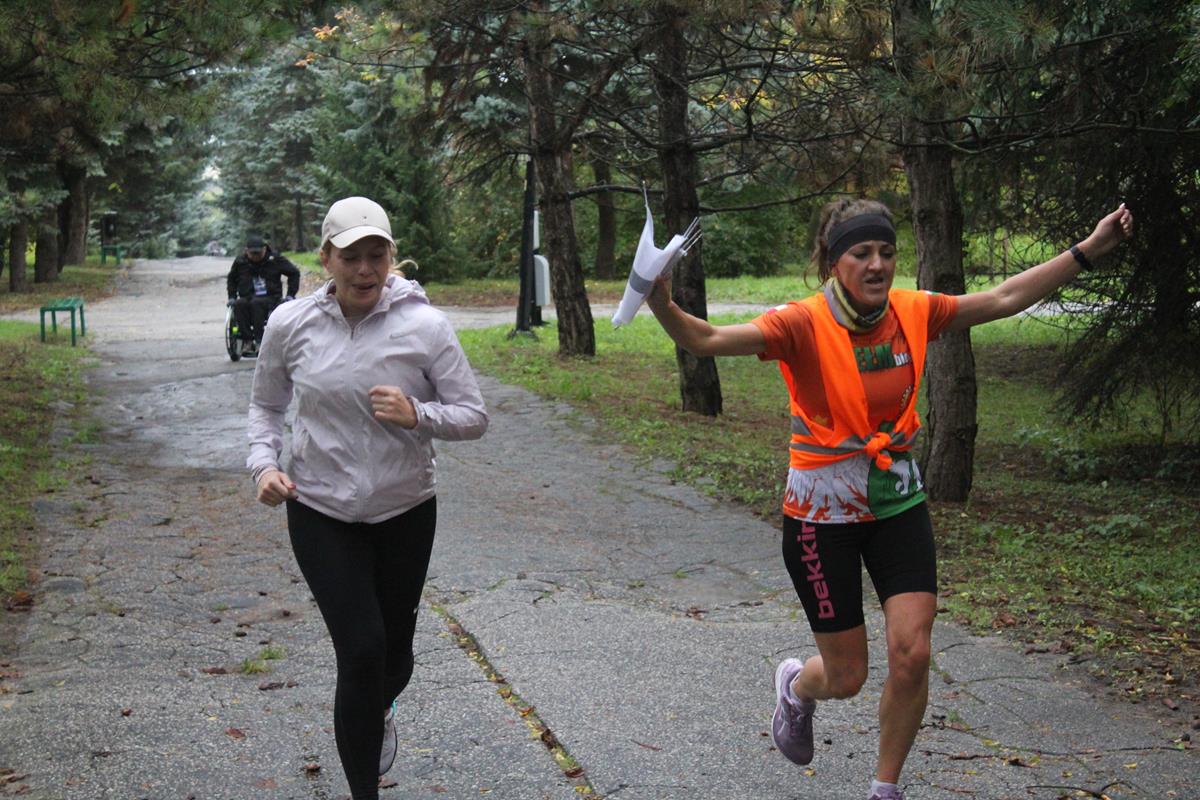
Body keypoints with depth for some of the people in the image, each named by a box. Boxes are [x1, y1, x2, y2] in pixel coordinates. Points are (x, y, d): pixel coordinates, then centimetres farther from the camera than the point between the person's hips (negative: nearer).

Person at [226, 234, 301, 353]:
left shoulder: (275, 259, 3)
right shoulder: (240, 262, 10)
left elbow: (294, 273, 10)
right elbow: (231, 279, 27)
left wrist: (290, 295, 2)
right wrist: (232, 296, 14)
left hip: (271, 298, -3)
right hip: (248, 298, 3)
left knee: (256, 303, -37)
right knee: (239, 304, -33)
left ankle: (258, 340, -34)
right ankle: (248, 341, -32)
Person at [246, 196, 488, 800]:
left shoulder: (425, 325, -11)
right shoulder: (290, 325, -7)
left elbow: (474, 416, -6)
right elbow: (266, 405, 10)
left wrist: (419, 416, -25)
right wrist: (263, 463, -8)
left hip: (406, 512, 1)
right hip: (321, 514, -1)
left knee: (394, 654, 14)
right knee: (362, 651, -11)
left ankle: (377, 710, 53)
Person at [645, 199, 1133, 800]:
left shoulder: (912, 312, -5)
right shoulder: (804, 324, -19)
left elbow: (1003, 299, 5)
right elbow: (708, 339, -31)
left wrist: (1089, 249, 5)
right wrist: (663, 308, -51)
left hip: (897, 502, 4)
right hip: (823, 511, -4)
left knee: (912, 654, -6)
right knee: (846, 676, 4)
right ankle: (796, 686, 44)